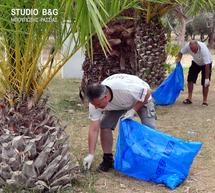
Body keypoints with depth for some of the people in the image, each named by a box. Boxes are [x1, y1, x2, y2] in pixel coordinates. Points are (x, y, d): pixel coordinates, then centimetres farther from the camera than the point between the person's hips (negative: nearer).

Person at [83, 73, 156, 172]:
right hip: (116, 104, 3)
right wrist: (91, 155, -25)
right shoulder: (95, 101, -30)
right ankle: (107, 159, 3)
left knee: (149, 128, -16)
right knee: (104, 125, -13)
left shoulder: (124, 88, -46)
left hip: (141, 98, -3)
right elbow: (94, 129, -25)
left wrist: (133, 110, -32)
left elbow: (147, 92, -28)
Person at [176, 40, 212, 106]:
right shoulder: (187, 46, -28)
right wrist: (178, 59, -28)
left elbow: (207, 65, -38)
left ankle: (205, 101, 1)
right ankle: (189, 98, 9)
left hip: (206, 63, -4)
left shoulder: (203, 49, -40)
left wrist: (207, 78, -38)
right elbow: (181, 52, -6)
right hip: (196, 62, 4)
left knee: (205, 83, -9)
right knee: (190, 79, -2)